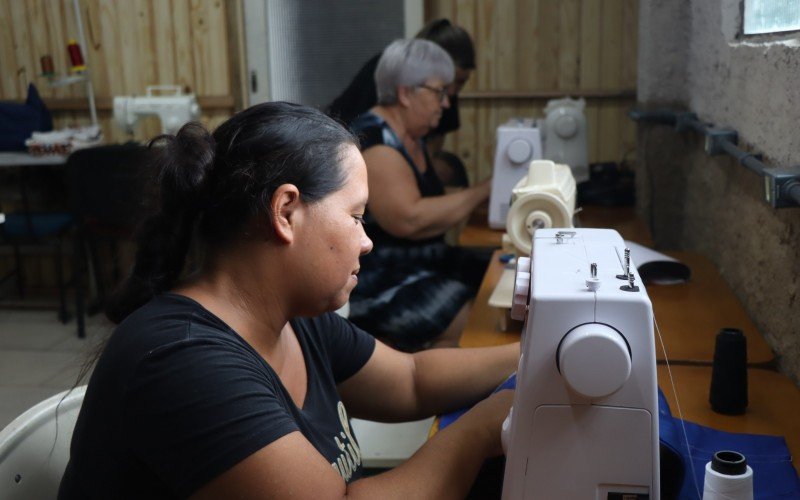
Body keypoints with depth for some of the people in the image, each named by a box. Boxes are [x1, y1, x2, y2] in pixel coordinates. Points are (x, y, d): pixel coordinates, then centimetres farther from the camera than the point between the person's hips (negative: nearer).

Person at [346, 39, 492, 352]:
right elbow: (408, 219, -28)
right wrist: (483, 192, -20)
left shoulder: (413, 138, 12)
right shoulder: (373, 140, -18)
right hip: (376, 287, -9)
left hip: (421, 264, 10)